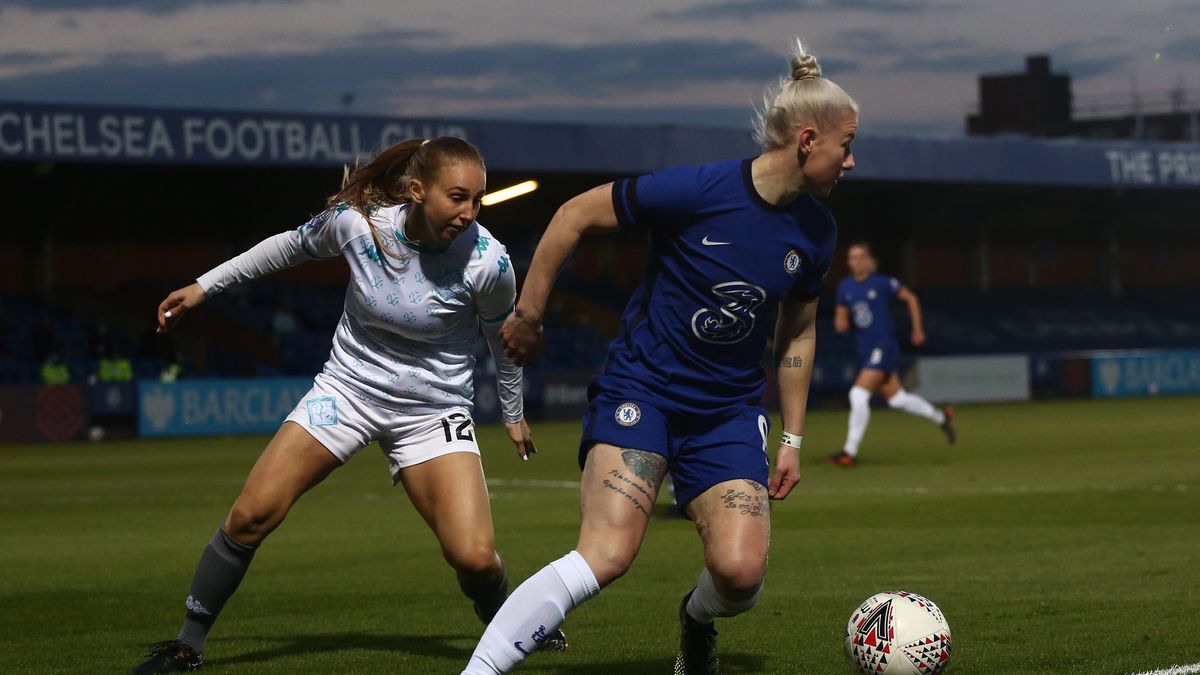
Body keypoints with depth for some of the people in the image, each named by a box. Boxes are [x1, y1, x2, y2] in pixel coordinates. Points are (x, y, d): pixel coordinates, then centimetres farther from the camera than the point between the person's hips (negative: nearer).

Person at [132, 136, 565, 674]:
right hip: (348, 388, 2)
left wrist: (513, 413, 15)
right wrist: (204, 286, 10)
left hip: (433, 412, -2)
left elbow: (503, 336, 1)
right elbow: (293, 245, 5)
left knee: (474, 557, -17)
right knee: (250, 516, -9)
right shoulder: (357, 221, -18)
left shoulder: (487, 261, -21)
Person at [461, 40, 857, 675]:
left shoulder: (815, 231, 1)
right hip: (641, 387, -5)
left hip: (730, 409, 5)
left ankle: (697, 621, 24)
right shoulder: (699, 190, -18)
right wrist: (527, 314, -2)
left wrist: (792, 439, 16)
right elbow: (576, 214, -8)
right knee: (608, 554, -24)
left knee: (741, 571, -14)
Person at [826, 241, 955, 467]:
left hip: (884, 347, -7)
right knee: (897, 399, 14)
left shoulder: (883, 283, -8)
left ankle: (850, 452, -14)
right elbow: (841, 319, 14)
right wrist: (840, 323, -11)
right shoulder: (845, 287, 6)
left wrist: (918, 329, 8)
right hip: (866, 351, 7)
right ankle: (941, 417, 37)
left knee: (859, 394, -18)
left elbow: (910, 298, 6)